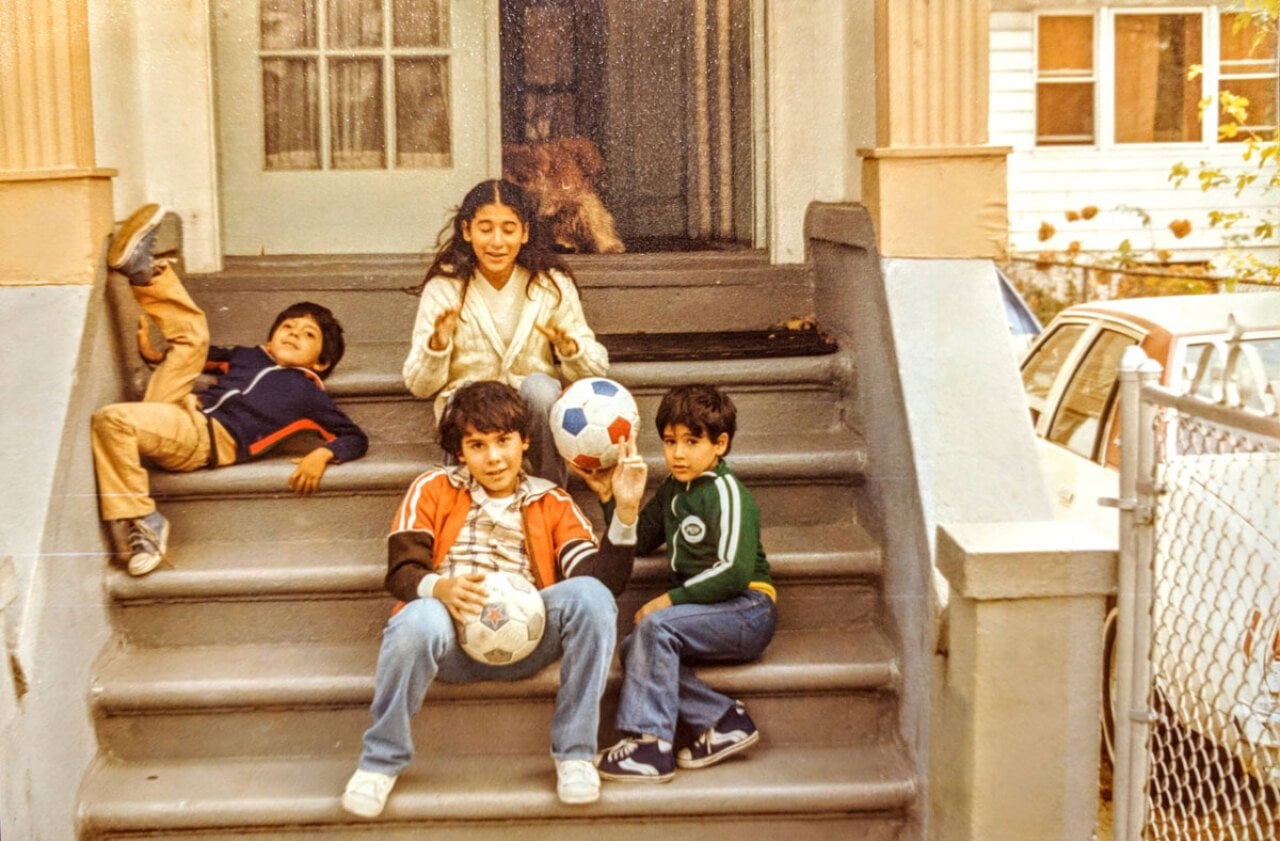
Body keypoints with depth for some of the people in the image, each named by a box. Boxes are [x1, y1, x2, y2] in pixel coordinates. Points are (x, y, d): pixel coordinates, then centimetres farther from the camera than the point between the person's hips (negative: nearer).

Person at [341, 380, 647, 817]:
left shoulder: (553, 503, 17)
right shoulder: (433, 489, 16)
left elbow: (601, 579, 3)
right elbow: (401, 570, 1)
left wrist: (625, 511, -10)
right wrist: (439, 588, -21)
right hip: (453, 637, -1)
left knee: (590, 594, -28)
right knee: (418, 620, -37)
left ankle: (575, 752, -15)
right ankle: (381, 761, -13)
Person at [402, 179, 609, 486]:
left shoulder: (552, 284, -2)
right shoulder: (444, 288, -4)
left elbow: (596, 368, -2)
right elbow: (420, 386, -4)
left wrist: (572, 350, -25)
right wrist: (436, 346, -25)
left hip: (535, 408, 1)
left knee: (540, 387, -32)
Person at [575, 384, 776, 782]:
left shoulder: (726, 492, -11)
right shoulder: (673, 488, 15)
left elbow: (733, 573, -19)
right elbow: (639, 539, 23)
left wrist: (671, 599, -18)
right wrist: (609, 497, 11)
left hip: (747, 610, -8)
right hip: (711, 614, 8)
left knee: (655, 626, -27)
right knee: (633, 649, -11)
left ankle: (650, 743, -26)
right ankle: (725, 720, -16)